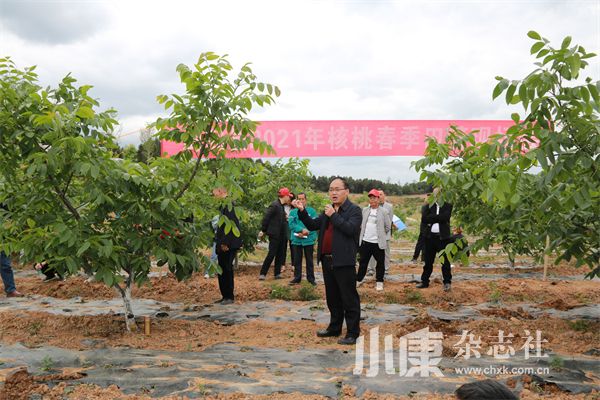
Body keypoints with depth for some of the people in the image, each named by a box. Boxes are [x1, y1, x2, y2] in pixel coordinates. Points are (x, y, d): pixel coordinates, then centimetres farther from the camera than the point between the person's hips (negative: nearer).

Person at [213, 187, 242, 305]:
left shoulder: (228, 204, -14)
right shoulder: (223, 205, 15)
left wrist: (225, 242, -20)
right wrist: (218, 241, 15)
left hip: (229, 245, -9)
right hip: (223, 244, 9)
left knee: (227, 269, -3)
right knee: (222, 270, 12)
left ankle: (229, 297, 5)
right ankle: (225, 296, 19)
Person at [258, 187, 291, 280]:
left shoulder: (281, 206, 11)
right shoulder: (274, 205, -16)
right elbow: (266, 217, -16)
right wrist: (263, 230, -14)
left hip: (281, 234, 9)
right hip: (274, 234, -9)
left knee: (280, 254, 10)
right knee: (272, 254, -6)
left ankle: (277, 273, 17)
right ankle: (262, 274, 1)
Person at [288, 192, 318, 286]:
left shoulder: (312, 211, 3)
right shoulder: (293, 212, 7)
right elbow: (291, 224, -5)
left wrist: (306, 232, -18)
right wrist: (302, 230, -19)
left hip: (309, 240, -1)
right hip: (296, 240, 1)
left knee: (309, 260, 7)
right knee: (297, 260, 8)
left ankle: (311, 278, 16)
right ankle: (297, 277, 18)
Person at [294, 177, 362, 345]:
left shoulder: (354, 210, -7)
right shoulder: (328, 210, 16)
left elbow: (350, 229, -22)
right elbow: (313, 225, 15)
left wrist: (333, 215, -18)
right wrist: (302, 211, 1)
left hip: (344, 262, -8)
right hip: (327, 260, 8)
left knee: (349, 299, -1)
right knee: (332, 298, 18)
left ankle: (352, 333, 7)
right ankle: (334, 328, 31)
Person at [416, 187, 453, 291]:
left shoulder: (448, 206, 0)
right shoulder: (429, 206, 9)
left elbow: (444, 217, -18)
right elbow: (423, 219, -5)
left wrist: (431, 218, -11)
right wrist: (437, 218, -13)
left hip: (443, 237, -3)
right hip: (430, 236, 3)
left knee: (445, 261, 2)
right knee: (428, 261, 11)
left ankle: (447, 282, 11)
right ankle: (424, 281, 20)